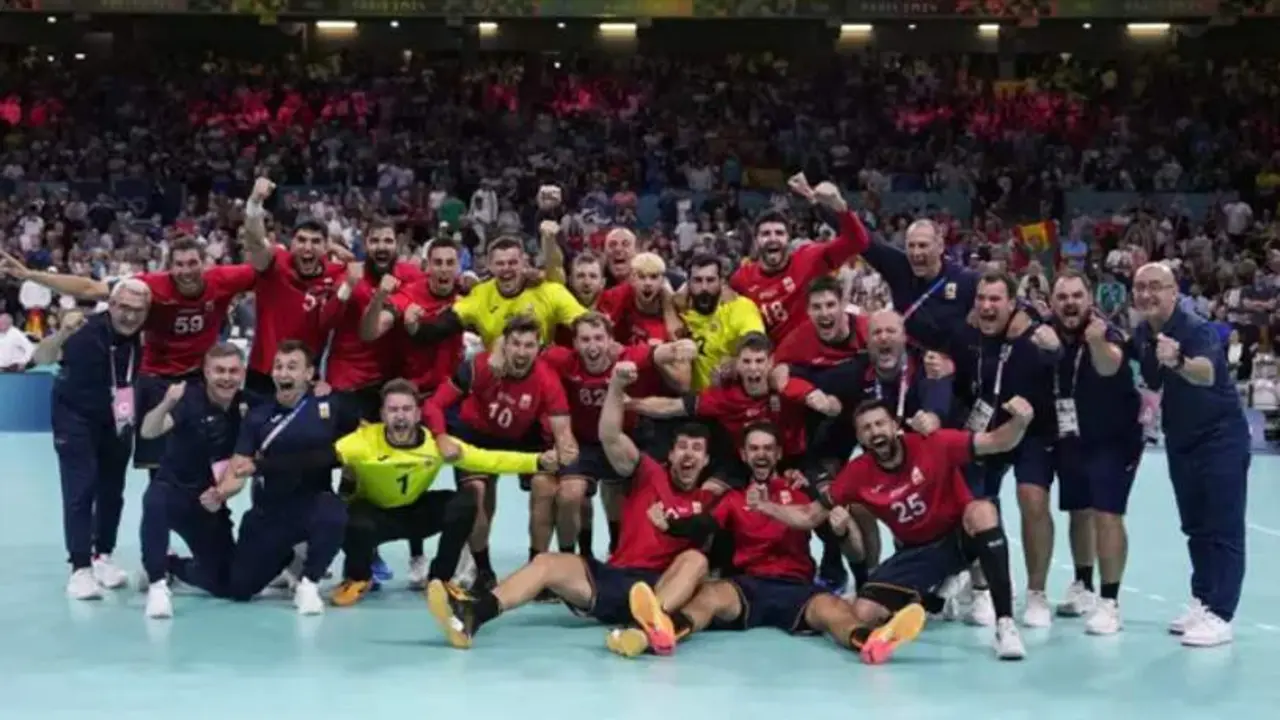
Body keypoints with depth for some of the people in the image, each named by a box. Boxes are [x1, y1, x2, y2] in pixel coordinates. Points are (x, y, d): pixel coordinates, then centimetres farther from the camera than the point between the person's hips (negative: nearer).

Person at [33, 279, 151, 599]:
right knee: (81, 492, -12)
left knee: (112, 492, 12)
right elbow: (41, 358, -41)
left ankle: (102, 558, 27)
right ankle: (80, 569, -11)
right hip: (76, 420, -5)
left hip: (117, 422, 5)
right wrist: (61, 334, -59)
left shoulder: (144, 336, -18)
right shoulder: (88, 332, -30)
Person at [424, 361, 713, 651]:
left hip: (660, 586, -2)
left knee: (696, 560, -30)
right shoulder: (650, 475, 12)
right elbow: (610, 438, -3)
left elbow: (709, 552, 13)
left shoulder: (704, 501, 13)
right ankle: (471, 613, -47)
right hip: (614, 576, 2)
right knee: (547, 562, -20)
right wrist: (617, 387, -18)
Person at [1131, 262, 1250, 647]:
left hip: (1221, 436, -7)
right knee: (1195, 527, 15)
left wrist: (1178, 361, -64)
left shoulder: (1196, 329, -24)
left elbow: (1207, 373, -46)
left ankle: (1219, 616, -8)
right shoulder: (1141, 334, -3)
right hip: (1180, 439, 7)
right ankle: (1202, 602, 25)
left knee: (1222, 528, -7)